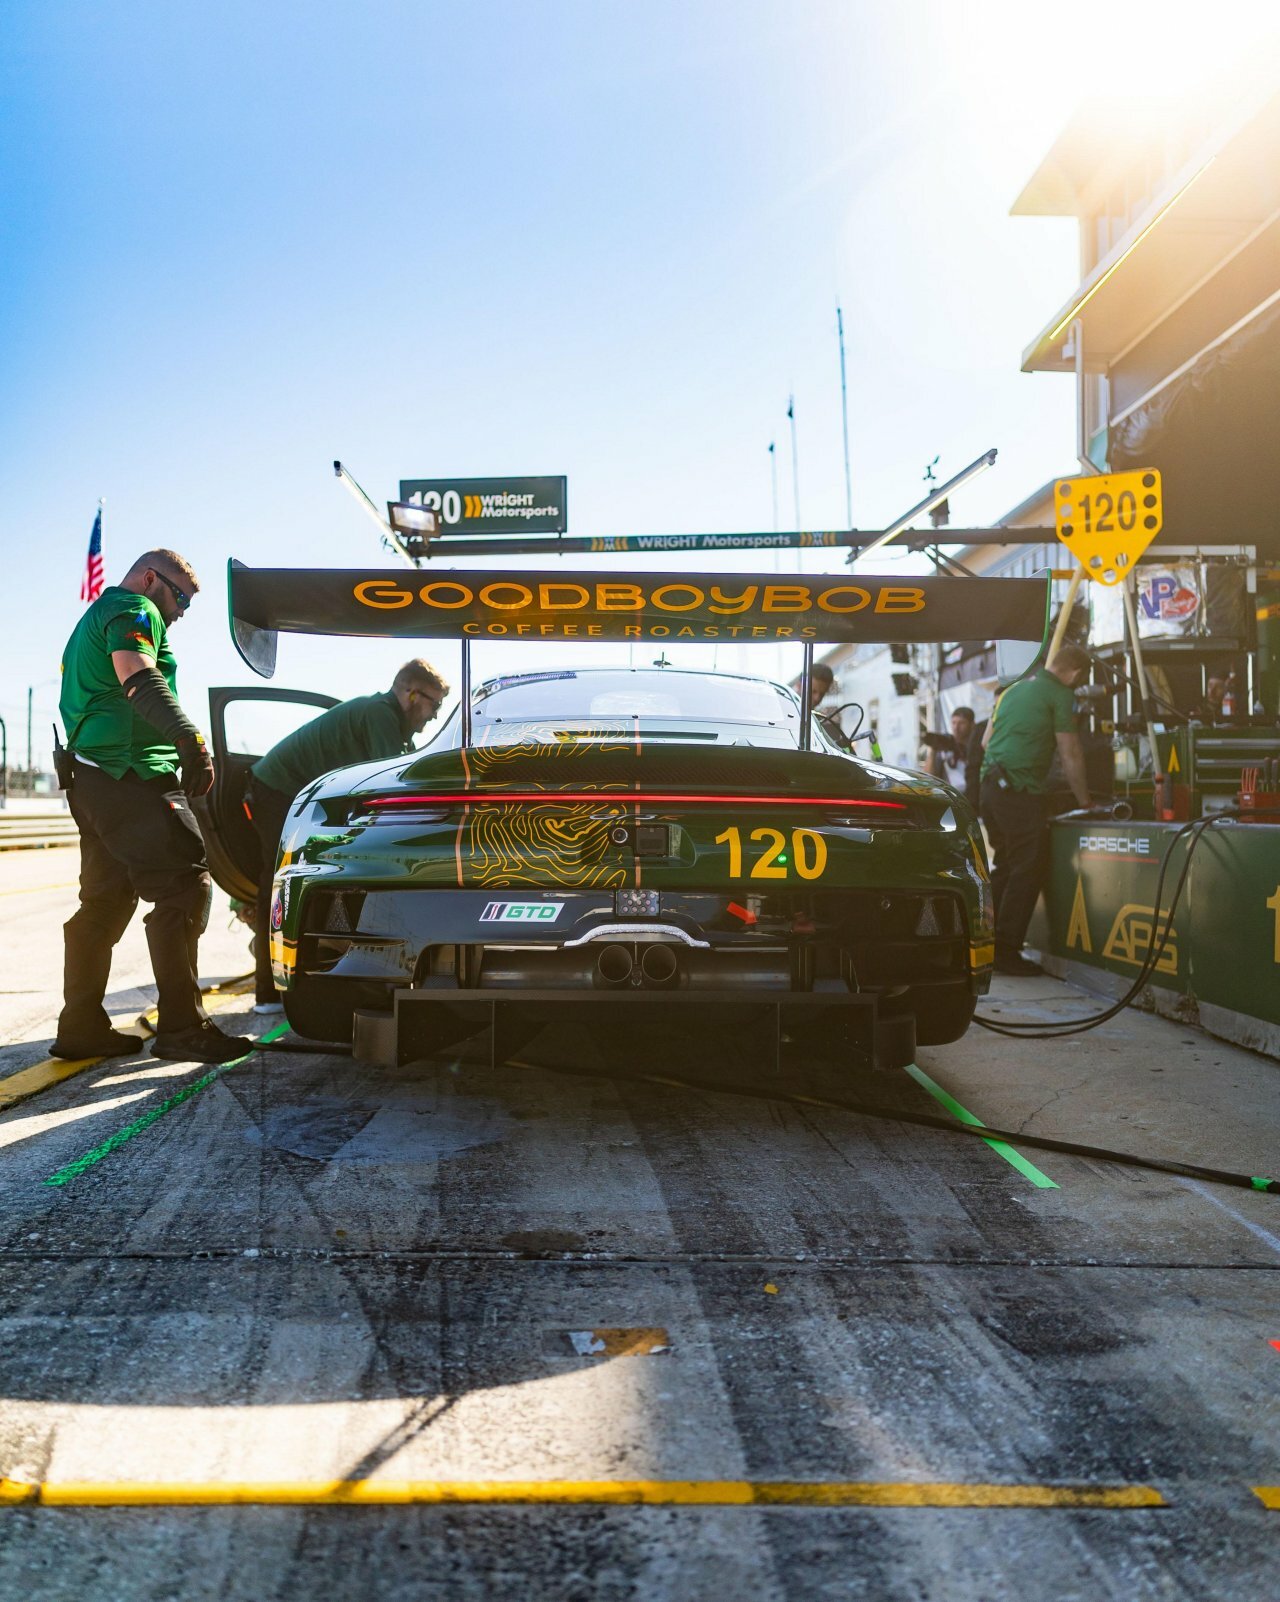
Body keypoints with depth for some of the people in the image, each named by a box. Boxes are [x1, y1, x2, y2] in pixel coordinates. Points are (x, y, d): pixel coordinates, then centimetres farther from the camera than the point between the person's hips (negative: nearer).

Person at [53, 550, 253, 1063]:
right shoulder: (134, 610, -3)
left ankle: (81, 1026, 15)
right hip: (131, 775, -11)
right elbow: (139, 680, -21)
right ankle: (182, 1028, -15)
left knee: (105, 902, 12)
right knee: (184, 890, -12)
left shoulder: (94, 618, 29)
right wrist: (190, 738, -30)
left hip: (91, 777, 11)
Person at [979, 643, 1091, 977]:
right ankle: (1006, 950, -4)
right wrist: (1084, 801, 5)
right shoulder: (1061, 695, -4)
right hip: (1020, 790, -9)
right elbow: (1070, 755, -4)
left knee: (1005, 867, 16)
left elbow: (987, 740, 24)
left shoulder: (1014, 689, 20)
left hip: (990, 785, 9)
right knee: (1027, 871, -3)